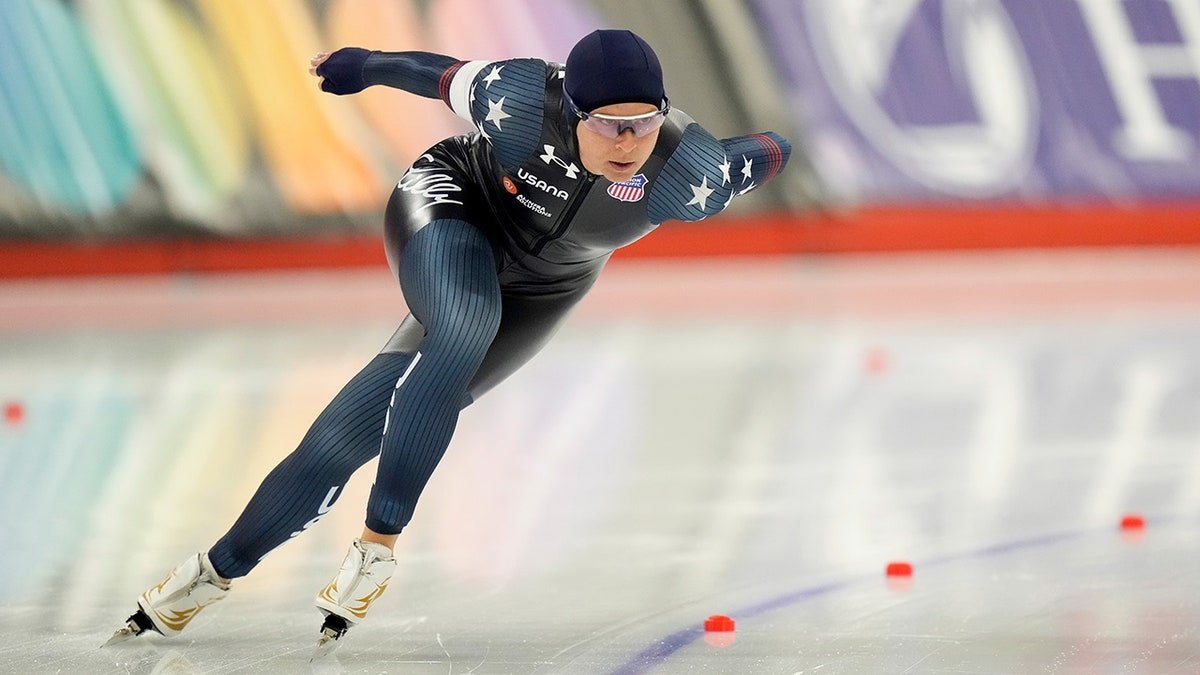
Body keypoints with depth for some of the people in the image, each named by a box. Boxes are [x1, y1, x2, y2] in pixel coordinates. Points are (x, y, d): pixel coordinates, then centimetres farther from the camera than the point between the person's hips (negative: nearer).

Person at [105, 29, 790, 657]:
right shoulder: (519, 100, -32)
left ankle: (220, 570, 6)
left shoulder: (688, 173, -31)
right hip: (450, 201, -2)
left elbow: (773, 152, -12)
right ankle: (378, 546, -23)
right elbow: (450, 77, -11)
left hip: (539, 291, 2)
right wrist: (369, 66, 5)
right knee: (465, 329, -36)